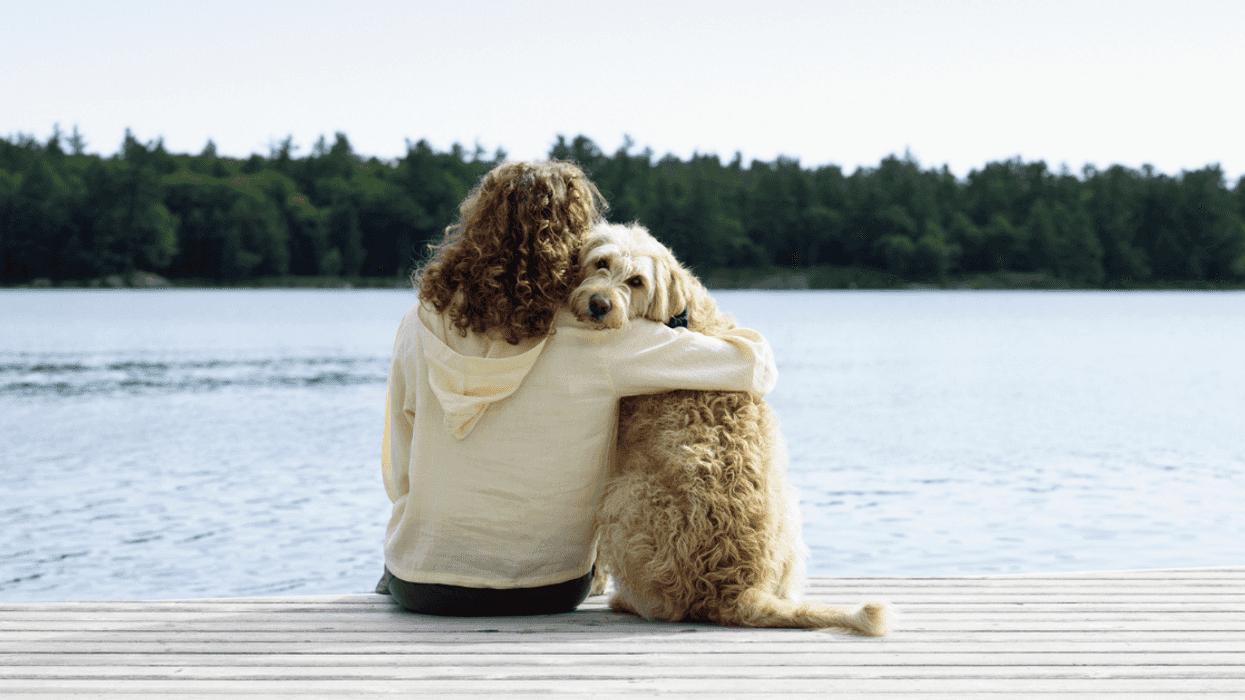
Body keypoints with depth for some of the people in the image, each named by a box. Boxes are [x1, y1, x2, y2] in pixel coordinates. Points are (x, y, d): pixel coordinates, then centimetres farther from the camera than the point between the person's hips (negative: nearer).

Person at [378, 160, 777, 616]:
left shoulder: (421, 327, -10)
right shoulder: (597, 338, -17)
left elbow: (399, 479, -1)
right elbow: (755, 366, -13)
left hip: (420, 591, 1)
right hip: (548, 594, -1)